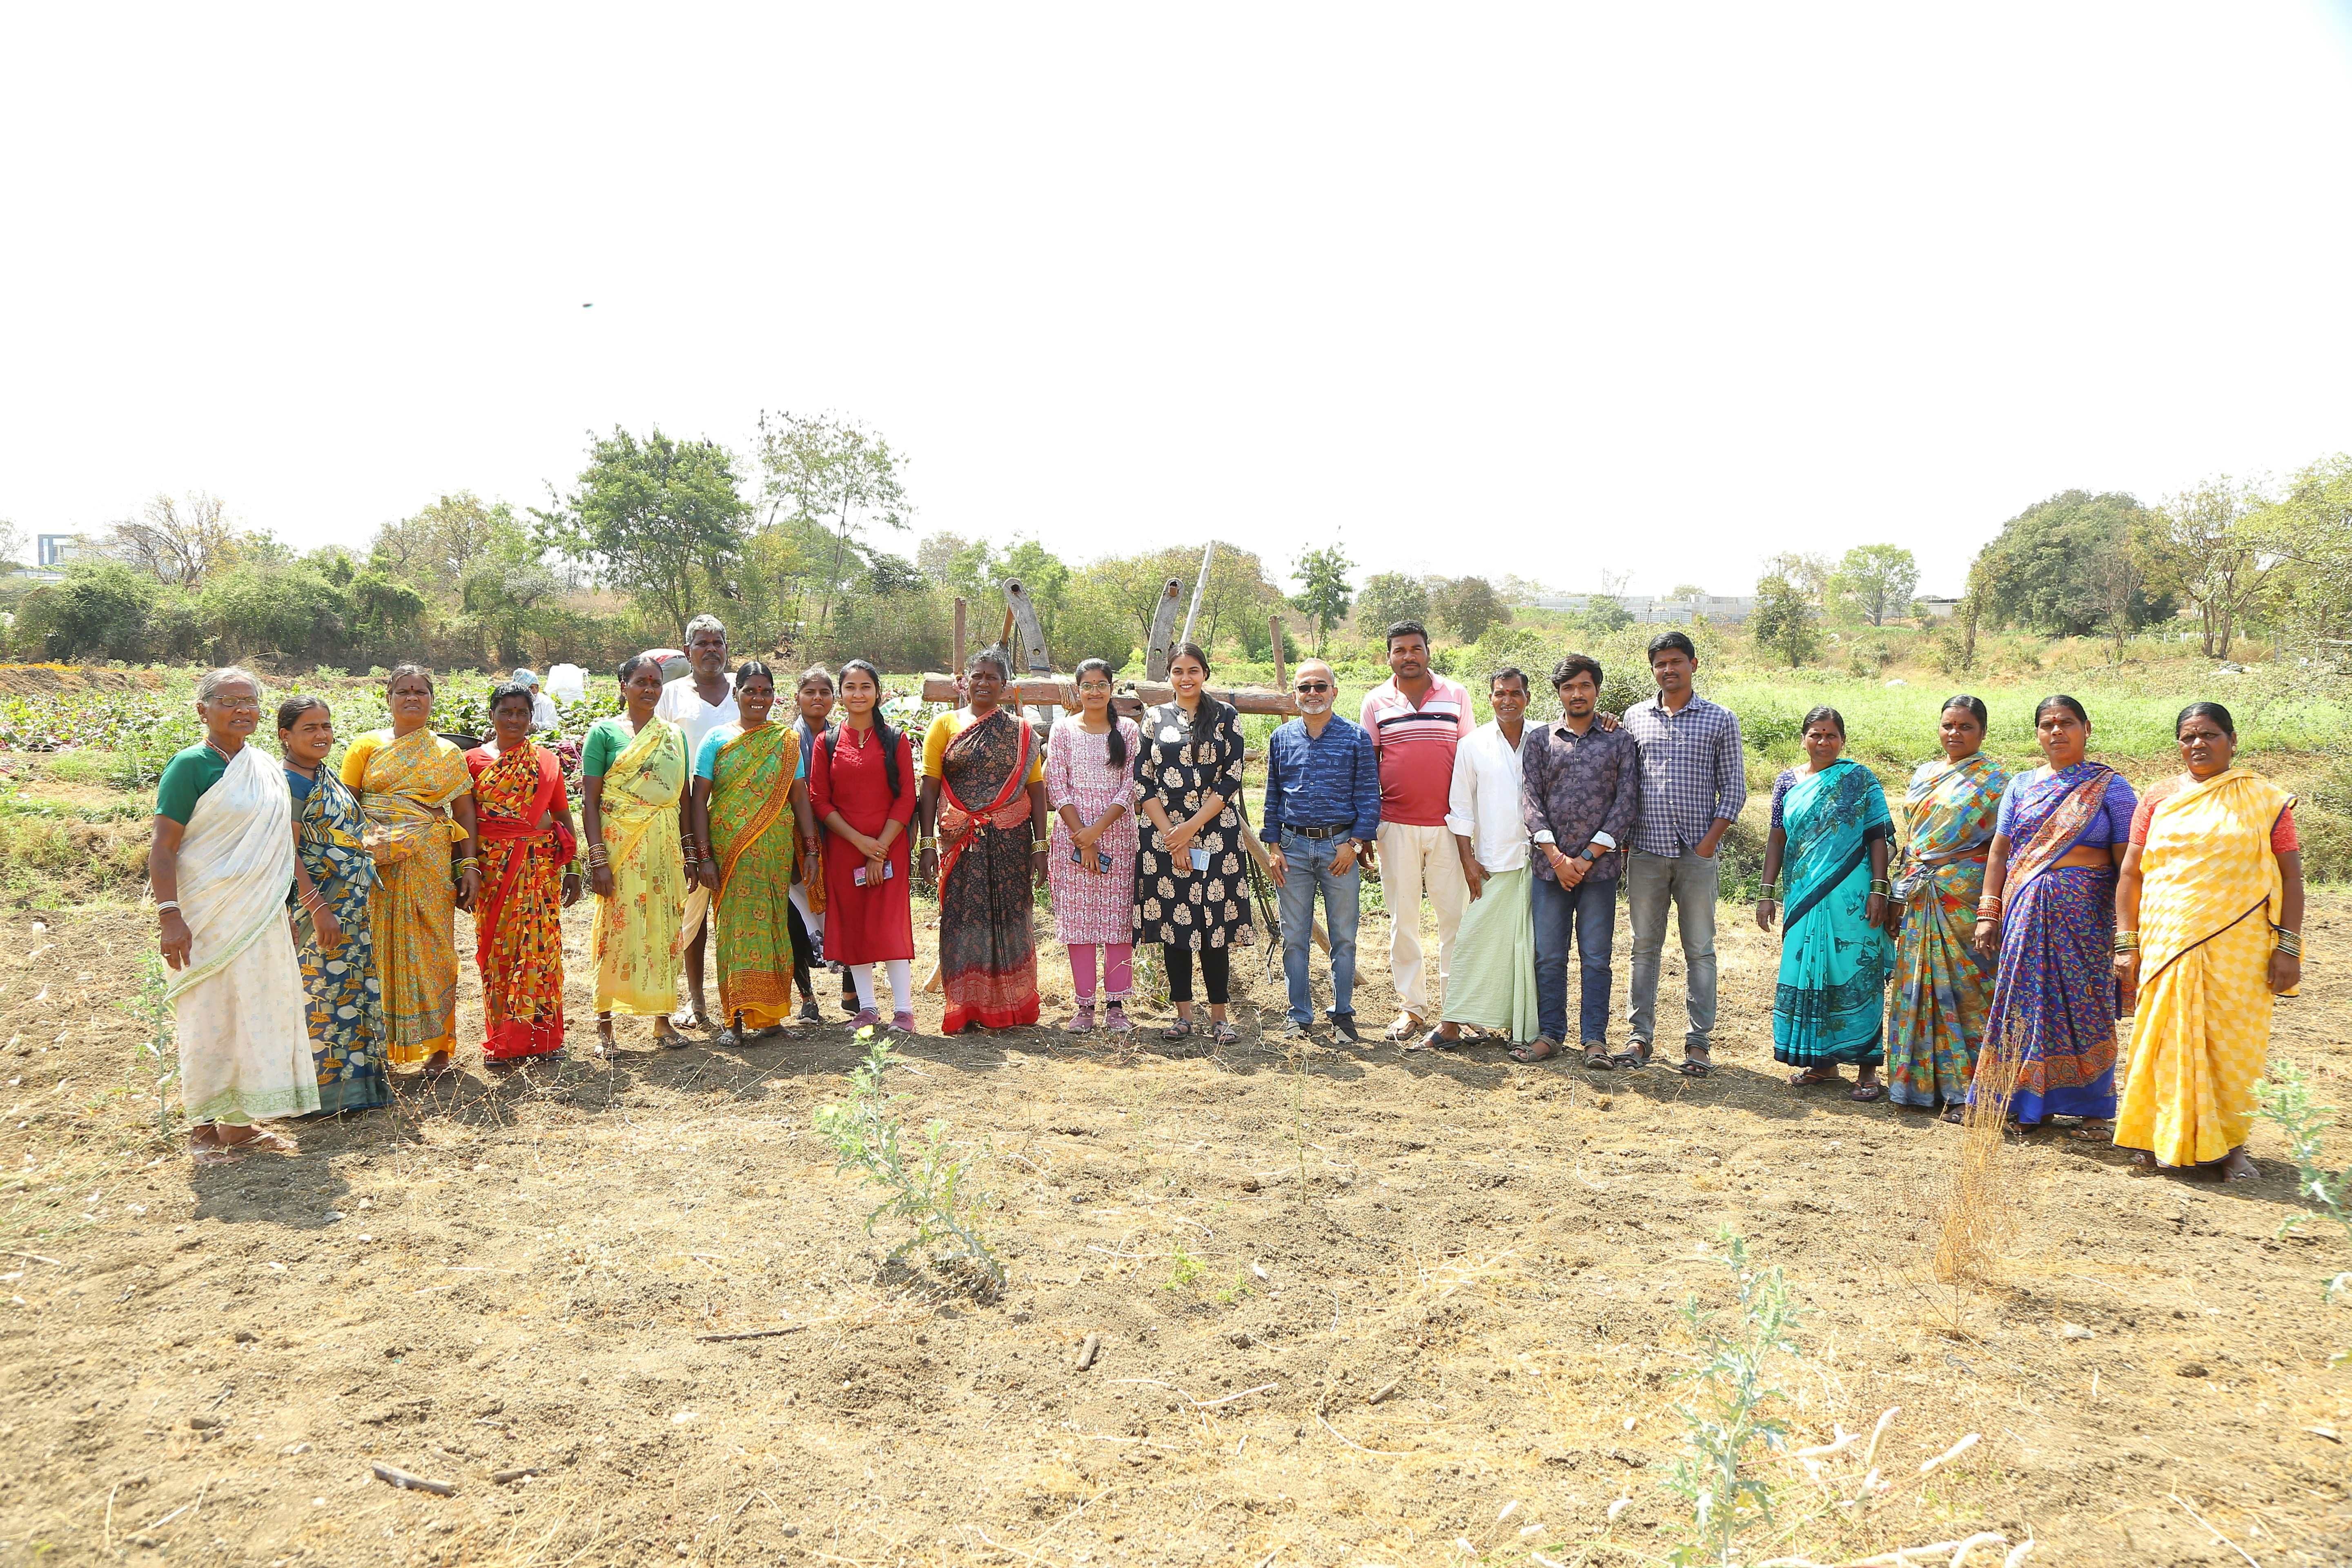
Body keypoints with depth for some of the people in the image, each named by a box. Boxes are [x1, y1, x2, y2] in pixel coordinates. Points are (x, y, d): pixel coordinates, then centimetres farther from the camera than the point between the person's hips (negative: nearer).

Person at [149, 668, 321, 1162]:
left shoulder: (268, 768, 10)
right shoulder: (191, 766, -10)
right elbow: (163, 848, -14)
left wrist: (315, 901, 16)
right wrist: (169, 916, -21)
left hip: (261, 917, 7)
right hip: (209, 921, -7)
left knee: (260, 1014, 10)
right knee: (210, 1018, 1)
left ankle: (241, 1123, 21)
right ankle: (204, 1127, 13)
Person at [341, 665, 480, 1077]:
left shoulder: (448, 754, 10)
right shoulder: (367, 746, 8)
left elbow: (465, 813, 7)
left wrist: (471, 865, -3)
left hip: (429, 868, 0)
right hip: (375, 866, 0)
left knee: (431, 950, 2)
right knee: (380, 951, 1)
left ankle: (437, 1046, 12)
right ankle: (375, 1047, 12)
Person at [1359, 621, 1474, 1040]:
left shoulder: (1456, 695, 6)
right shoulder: (1376, 701, 7)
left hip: (1448, 824, 0)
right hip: (1396, 826, 1)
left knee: (1456, 915, 1)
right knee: (1403, 918, 5)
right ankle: (1412, 1008, 14)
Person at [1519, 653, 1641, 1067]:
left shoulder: (1620, 741, 6)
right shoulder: (1540, 741, 10)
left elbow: (1627, 801, -1)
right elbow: (1530, 799, 2)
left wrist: (1587, 857, -8)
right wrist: (1557, 857, -9)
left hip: (1600, 866, -1)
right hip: (1550, 865, 1)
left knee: (1597, 957, 3)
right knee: (1549, 956, 5)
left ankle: (1594, 1038, 10)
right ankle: (1550, 1033, 15)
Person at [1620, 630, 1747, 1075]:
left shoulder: (1719, 719, 2)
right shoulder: (1635, 717, 8)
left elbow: (1734, 789, 2)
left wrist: (1709, 843, -8)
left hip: (1697, 854, -2)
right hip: (1645, 851, 2)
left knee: (1700, 950, 4)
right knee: (1645, 947, 7)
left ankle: (1699, 1041, 11)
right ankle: (1640, 1035, 15)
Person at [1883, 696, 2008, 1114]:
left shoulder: (1995, 780, 0)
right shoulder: (1924, 775, 16)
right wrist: (1898, 893, 12)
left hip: (1966, 896, -6)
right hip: (1919, 895, 6)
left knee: (1966, 985, -5)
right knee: (1920, 982, 6)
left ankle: (1968, 1089, 0)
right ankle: (1925, 1080, 15)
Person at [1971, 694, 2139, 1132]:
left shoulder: (2109, 786, 2)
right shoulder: (2021, 785, 11)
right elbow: (1999, 851, 9)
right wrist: (1988, 914, 1)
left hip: (2085, 910, -3)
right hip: (2025, 910, 3)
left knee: (2084, 1002, -1)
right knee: (2028, 999, 4)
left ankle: (2091, 1106, 12)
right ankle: (2032, 1102, 15)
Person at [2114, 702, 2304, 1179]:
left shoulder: (2265, 800, 5)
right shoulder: (2158, 800, 8)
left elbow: (2291, 877, 2)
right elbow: (2131, 874, 7)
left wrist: (2288, 947, -6)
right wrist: (2126, 944, 0)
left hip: (2238, 949, -1)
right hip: (2167, 946, 1)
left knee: (2233, 1044, 2)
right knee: (2167, 1041, 2)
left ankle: (2228, 1145, 15)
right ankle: (2163, 1140, 14)